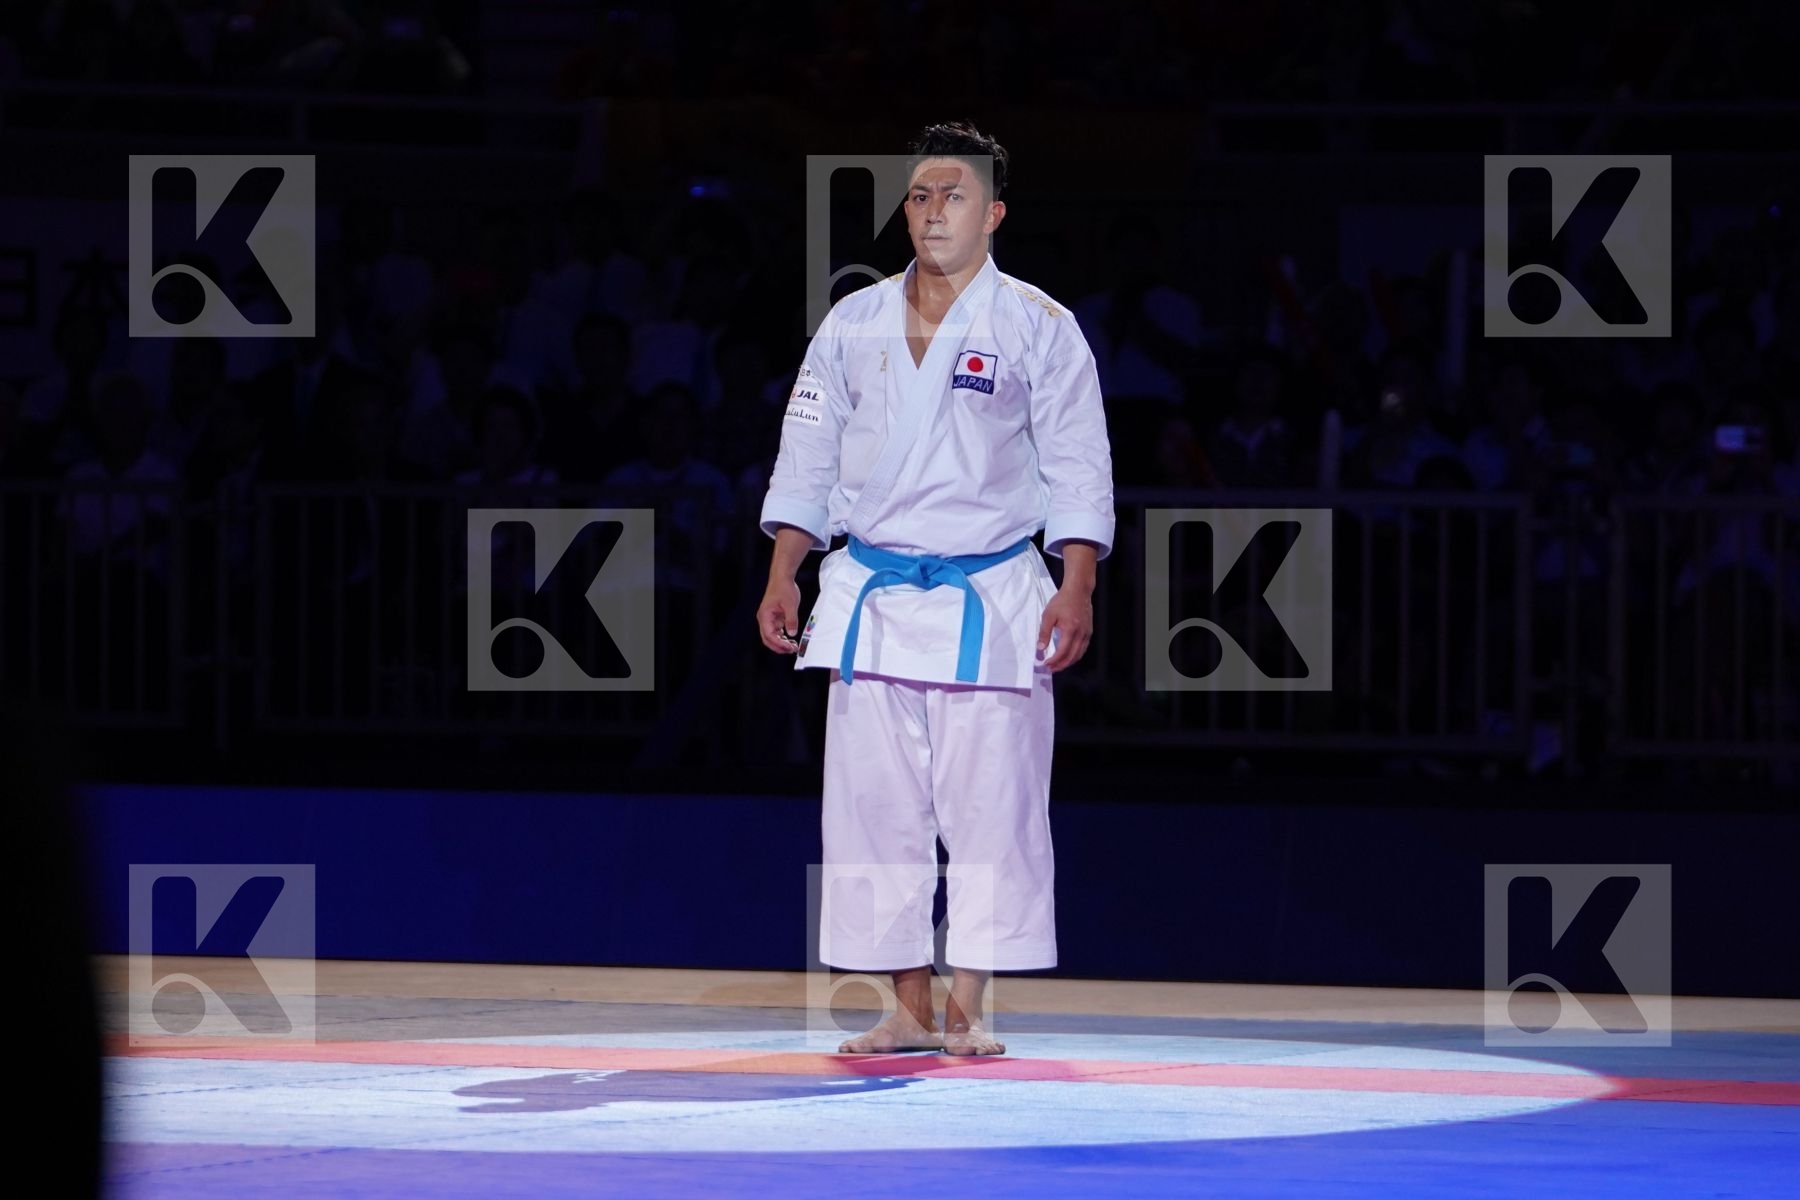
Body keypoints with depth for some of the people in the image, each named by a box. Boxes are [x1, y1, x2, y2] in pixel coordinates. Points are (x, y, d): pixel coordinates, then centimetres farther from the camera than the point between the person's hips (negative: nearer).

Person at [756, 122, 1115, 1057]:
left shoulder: (1037, 329, -1)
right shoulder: (853, 325, 8)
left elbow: (1078, 468, -2)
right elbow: (807, 458, 12)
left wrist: (1075, 588, -11)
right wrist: (782, 579, 5)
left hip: (990, 602, -3)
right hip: (872, 596, 3)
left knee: (990, 809, -5)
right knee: (876, 806, 3)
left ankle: (966, 1008, 3)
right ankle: (909, 1008, 10)